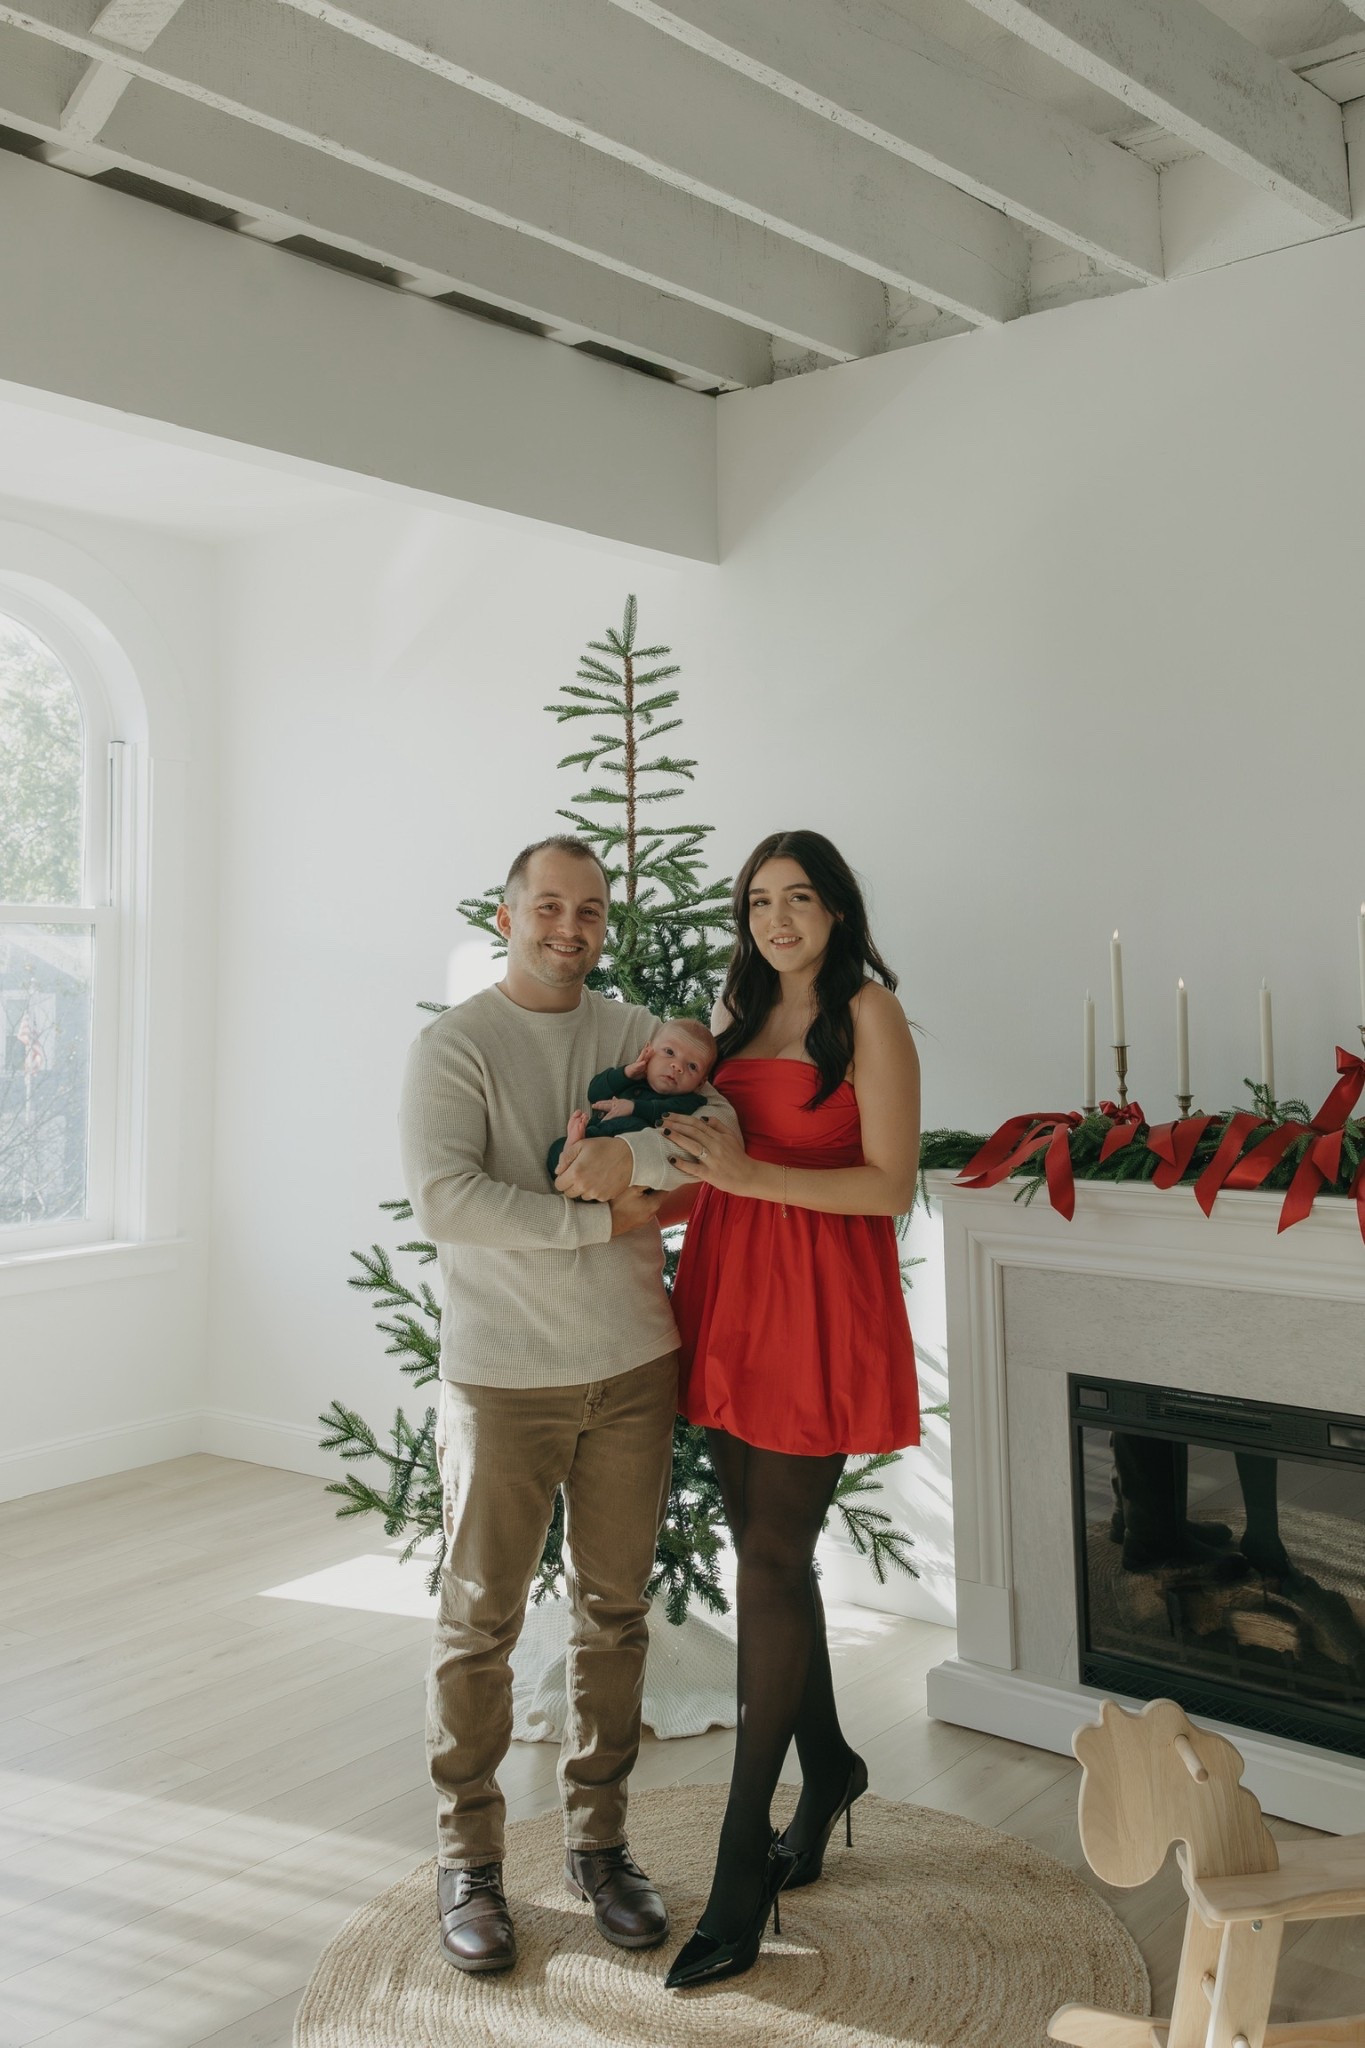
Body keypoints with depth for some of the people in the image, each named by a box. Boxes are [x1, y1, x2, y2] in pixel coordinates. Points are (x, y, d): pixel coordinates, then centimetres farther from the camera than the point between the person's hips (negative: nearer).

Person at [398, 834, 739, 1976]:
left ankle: (599, 1842, 30)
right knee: (481, 1622, 6)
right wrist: (603, 1217, -18)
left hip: (632, 1371, 4)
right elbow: (444, 1201, -21)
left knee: (616, 1612, 13)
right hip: (502, 1379, -4)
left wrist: (633, 1157, -22)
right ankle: (469, 1861, 23)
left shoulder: (635, 1034, 7)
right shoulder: (456, 1047, -7)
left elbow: (722, 1130, -5)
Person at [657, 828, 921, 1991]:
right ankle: (829, 1768, 34)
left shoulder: (869, 1016, -6)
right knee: (770, 1553, 12)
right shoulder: (740, 1015, 15)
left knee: (772, 1560, -5)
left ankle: (742, 1873, 3)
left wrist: (752, 1174, -19)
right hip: (730, 1297, 6)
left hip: (819, 1308, -6)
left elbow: (891, 1185, -12)